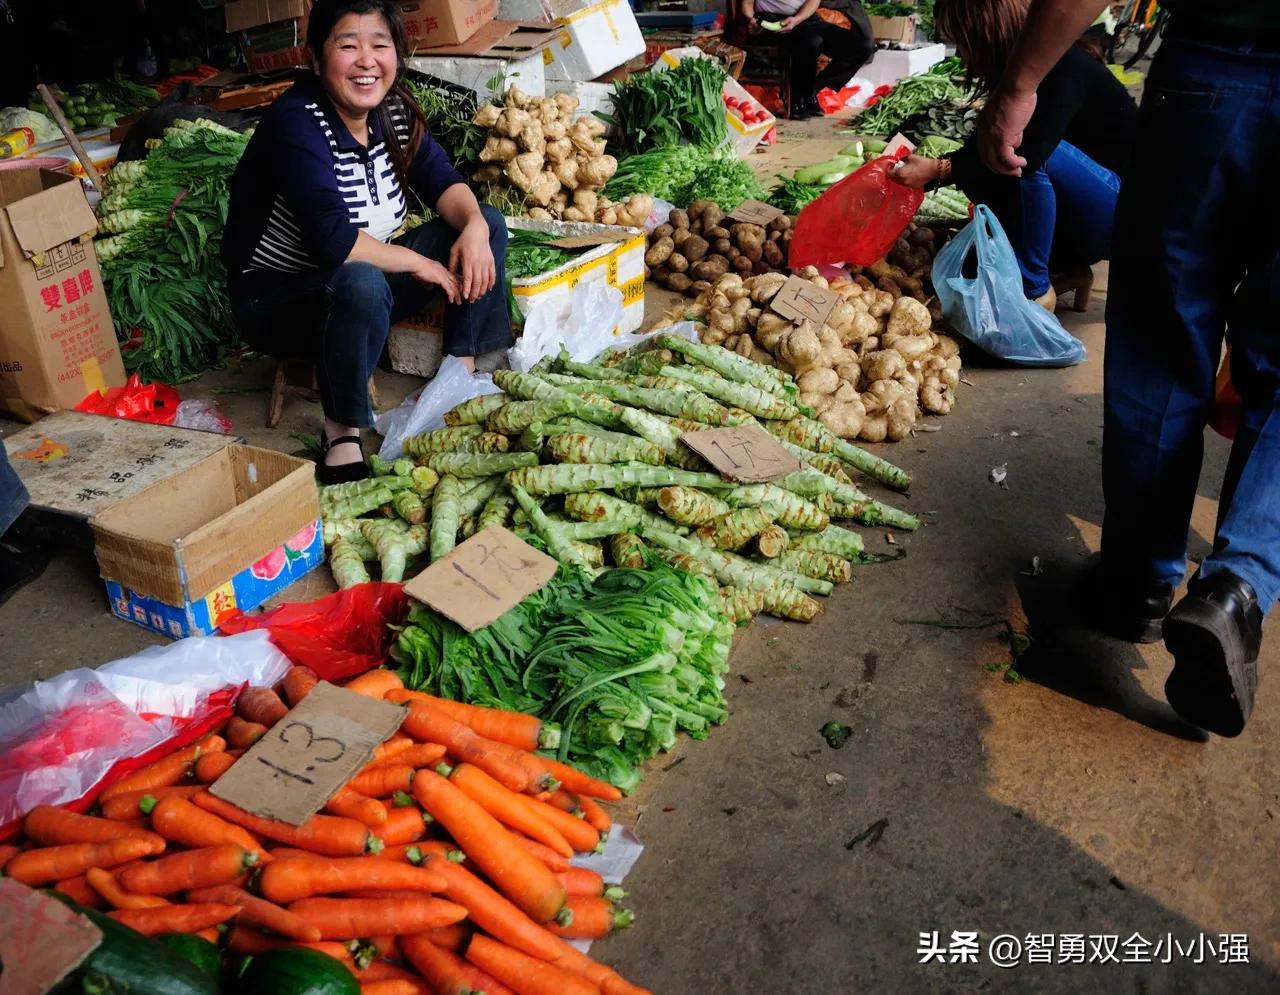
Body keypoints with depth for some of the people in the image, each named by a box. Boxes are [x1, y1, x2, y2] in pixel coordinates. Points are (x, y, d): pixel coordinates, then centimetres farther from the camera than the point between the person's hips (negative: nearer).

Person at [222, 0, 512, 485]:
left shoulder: (392, 109, -2)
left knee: (488, 223, -4)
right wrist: (418, 262, -24)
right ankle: (342, 432, -22)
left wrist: (474, 226, -23)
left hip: (364, 285, 8)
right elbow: (332, 239, -34)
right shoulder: (296, 123, -24)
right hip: (278, 298, -7)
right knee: (362, 283, -42)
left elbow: (442, 180, -2)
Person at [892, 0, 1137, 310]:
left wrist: (939, 170, -32)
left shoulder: (1062, 65, -22)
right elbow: (980, 154, 9)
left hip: (1121, 206, -8)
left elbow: (1029, 151, -36)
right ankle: (1067, 265, 2)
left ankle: (1034, 289, -19)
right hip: (1079, 211, 8)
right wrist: (922, 172, 1)